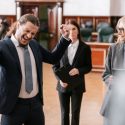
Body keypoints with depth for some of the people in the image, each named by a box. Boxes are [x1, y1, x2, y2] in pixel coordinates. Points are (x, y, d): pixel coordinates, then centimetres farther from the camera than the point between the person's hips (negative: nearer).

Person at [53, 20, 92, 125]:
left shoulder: (85, 48, -4)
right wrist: (60, 79, -14)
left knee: (75, 113, 9)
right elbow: (55, 66, 1)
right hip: (63, 84, 1)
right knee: (64, 113, 11)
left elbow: (89, 67, 1)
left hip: (77, 86, -1)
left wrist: (78, 70, -19)